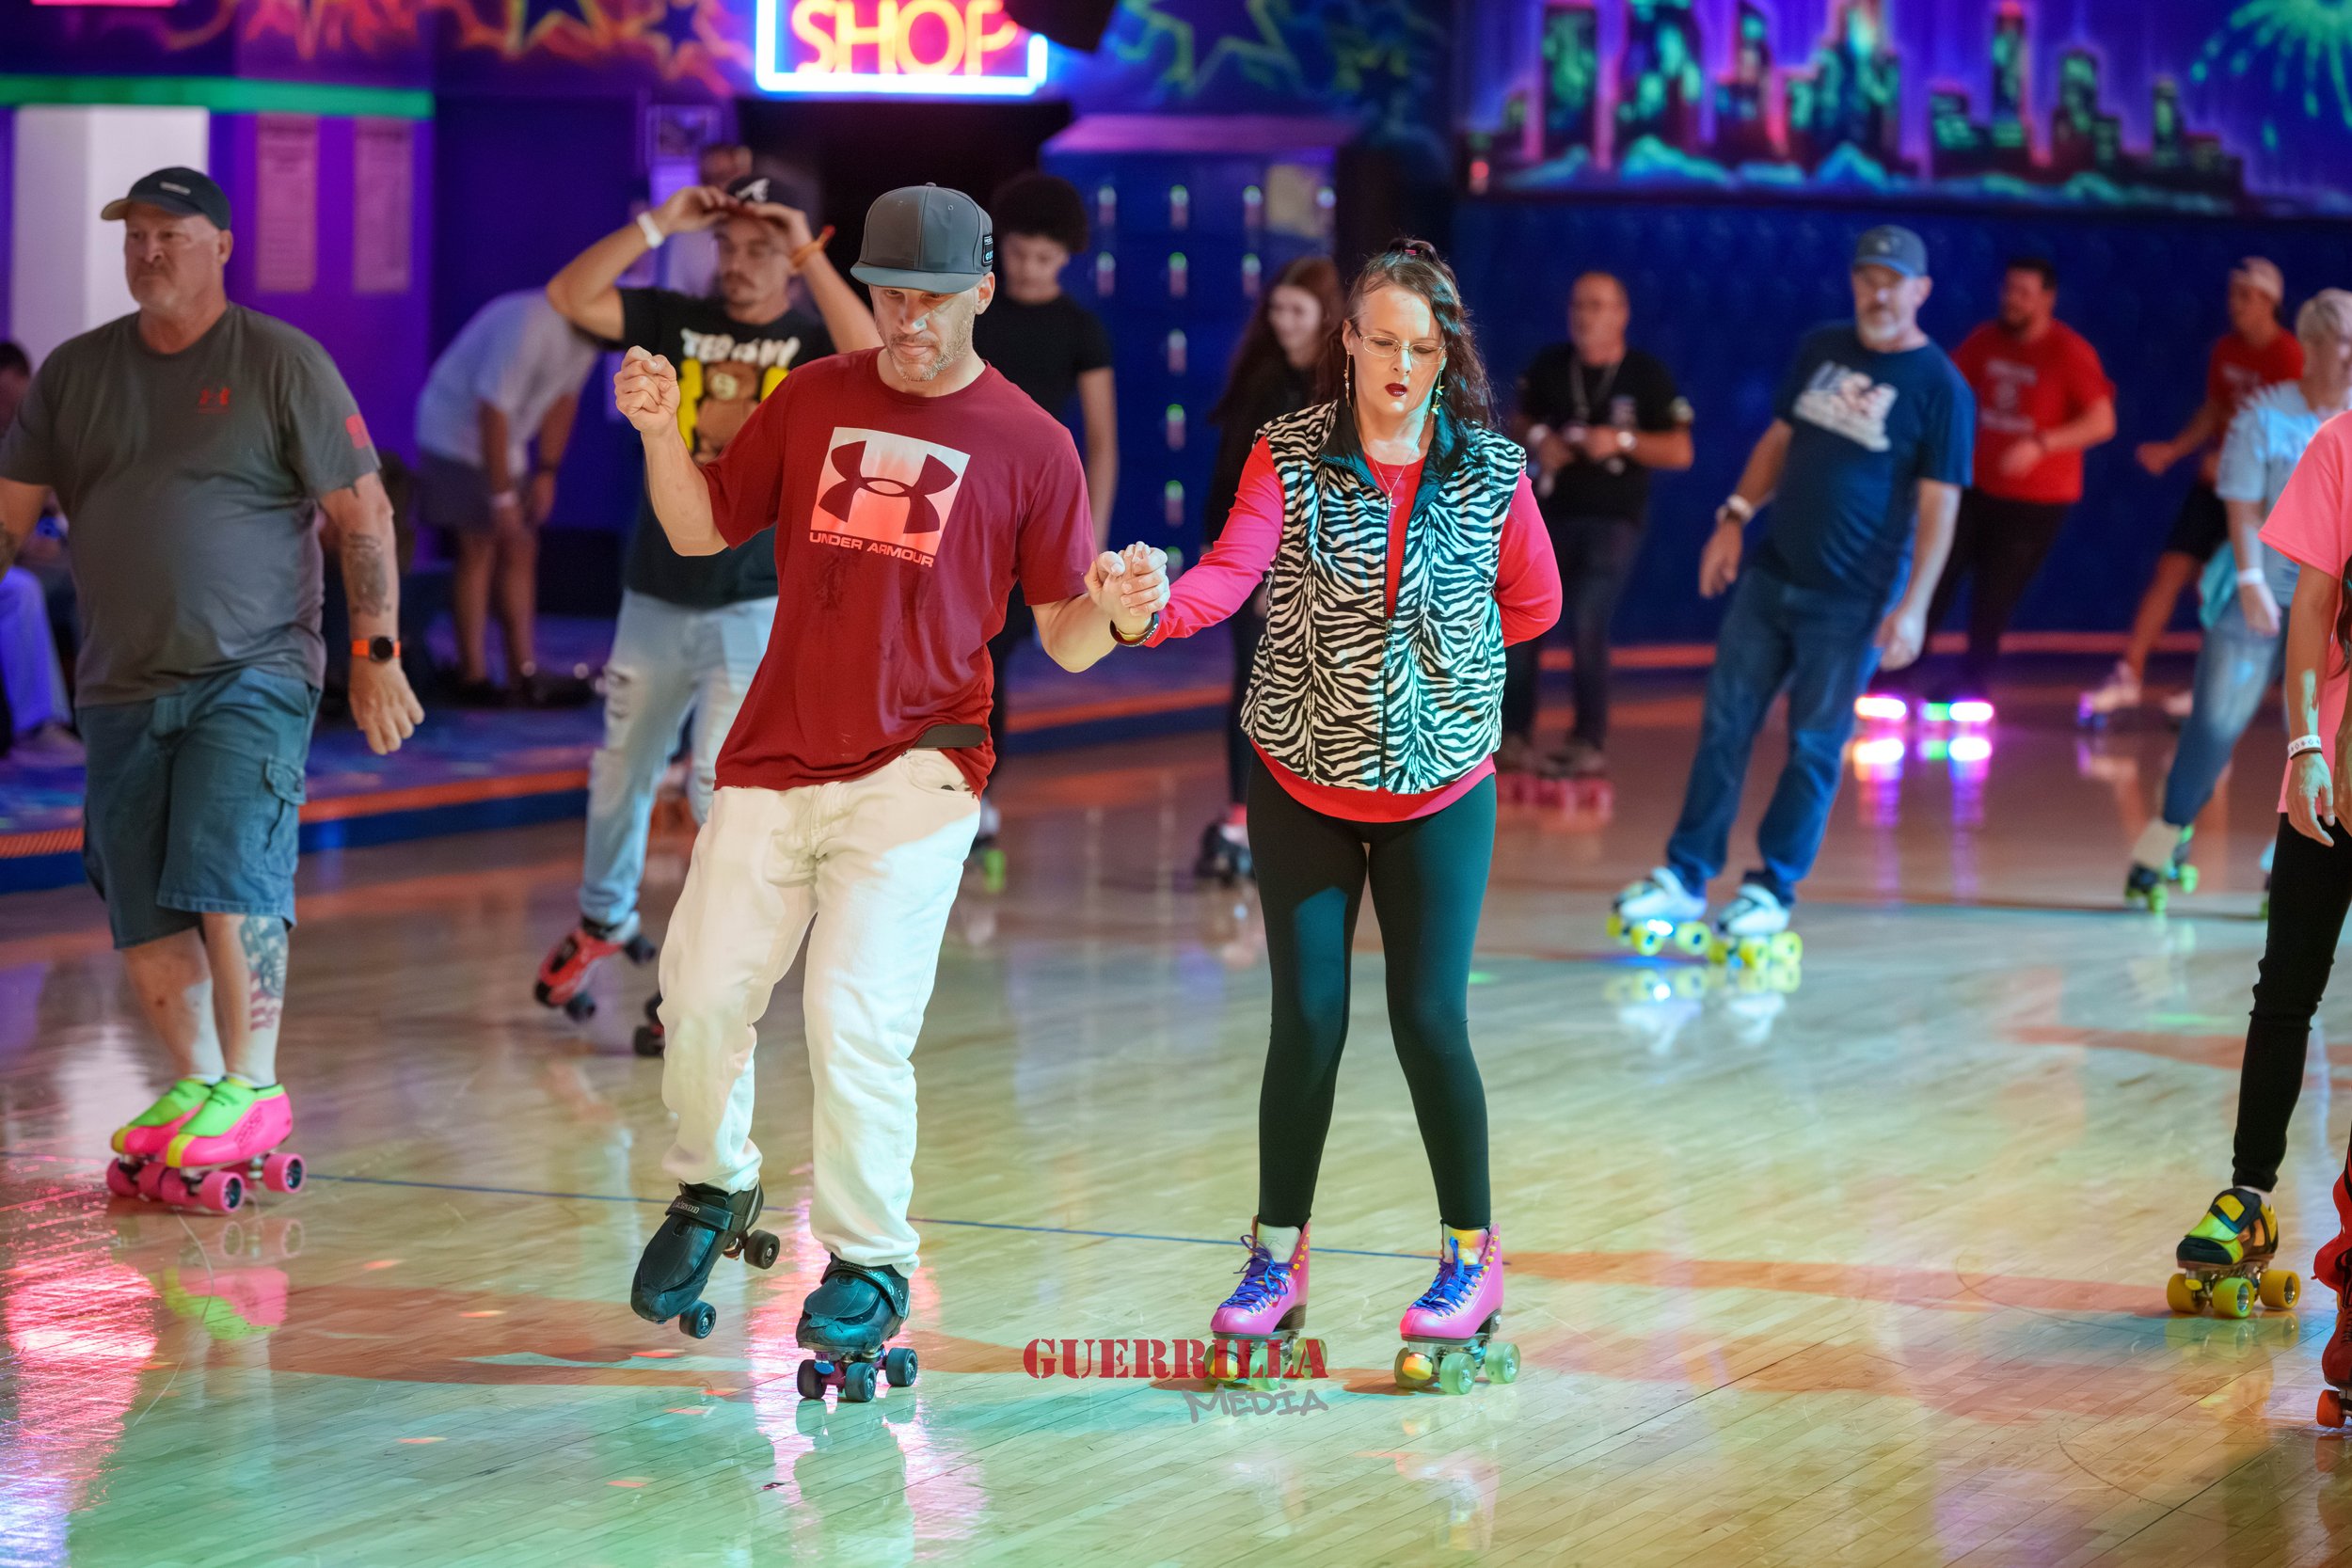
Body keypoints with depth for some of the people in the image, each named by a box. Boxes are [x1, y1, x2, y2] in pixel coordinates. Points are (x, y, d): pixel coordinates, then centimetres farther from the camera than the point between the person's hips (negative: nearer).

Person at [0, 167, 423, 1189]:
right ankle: (194, 1084, 16)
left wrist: (377, 655, -7)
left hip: (251, 675, -5)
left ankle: (254, 1087, -6)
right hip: (120, 685, 5)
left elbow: (363, 515, -2)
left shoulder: (281, 364, -1)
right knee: (140, 914, 5)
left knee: (228, 883, -15)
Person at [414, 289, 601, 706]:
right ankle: (473, 676, -6)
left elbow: (563, 398, 9)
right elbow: (494, 414, -29)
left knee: (520, 550, 6)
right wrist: (503, 497, -25)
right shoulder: (530, 326, -32)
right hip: (457, 433, -9)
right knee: (479, 547, -10)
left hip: (505, 441, 9)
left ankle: (524, 672, 9)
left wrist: (547, 472, 6)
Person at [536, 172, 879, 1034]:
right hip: (655, 600, 4)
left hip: (757, 608, -4)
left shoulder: (811, 344, -4)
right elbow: (568, 297, -9)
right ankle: (604, 921, 42)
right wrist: (659, 224, -14)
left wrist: (811, 256, -23)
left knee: (722, 790, -10)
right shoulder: (678, 323, 3)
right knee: (619, 777, 17)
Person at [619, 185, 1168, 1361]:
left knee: (856, 1023, -11)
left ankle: (868, 1262, 6)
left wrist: (1117, 612, -22)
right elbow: (702, 530, 14)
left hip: (912, 773, -4)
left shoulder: (1029, 446, -1)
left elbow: (1065, 638, 1)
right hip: (773, 759, 4)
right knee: (701, 996, 4)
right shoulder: (812, 401, 8)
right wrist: (660, 434, -4)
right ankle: (713, 1191, 33)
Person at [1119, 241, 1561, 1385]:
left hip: (1439, 789, 0)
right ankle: (1278, 1258, 14)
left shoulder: (1490, 468, -2)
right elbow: (1232, 570, -22)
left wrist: (1431, 646, 4)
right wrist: (1159, 607, -41)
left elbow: (1532, 602, 12)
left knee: (1429, 1023, -3)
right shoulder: (1290, 455, -6)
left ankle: (1472, 1254, 14)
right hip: (1304, 784, 0)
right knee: (1307, 1023, 0)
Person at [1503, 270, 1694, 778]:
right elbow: (1521, 422, 18)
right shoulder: (1549, 366, 4)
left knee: (1586, 621, -16)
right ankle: (1515, 736, 8)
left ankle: (1590, 743, -8)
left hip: (1614, 520, -4)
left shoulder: (1647, 375, -6)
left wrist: (1623, 441, -20)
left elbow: (1680, 451, -6)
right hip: (1552, 512, 4)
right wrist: (1538, 440, -5)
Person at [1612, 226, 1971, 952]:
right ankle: (1686, 876, 10)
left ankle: (1772, 890, 11)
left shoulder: (1940, 389, -10)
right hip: (1771, 574, 5)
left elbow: (1938, 505, -11)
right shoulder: (1821, 349, 7)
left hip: (1850, 600, -5)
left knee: (1814, 745, 1)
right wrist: (1736, 517, 7)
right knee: (1725, 724, 4)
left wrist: (1914, 605, -17)